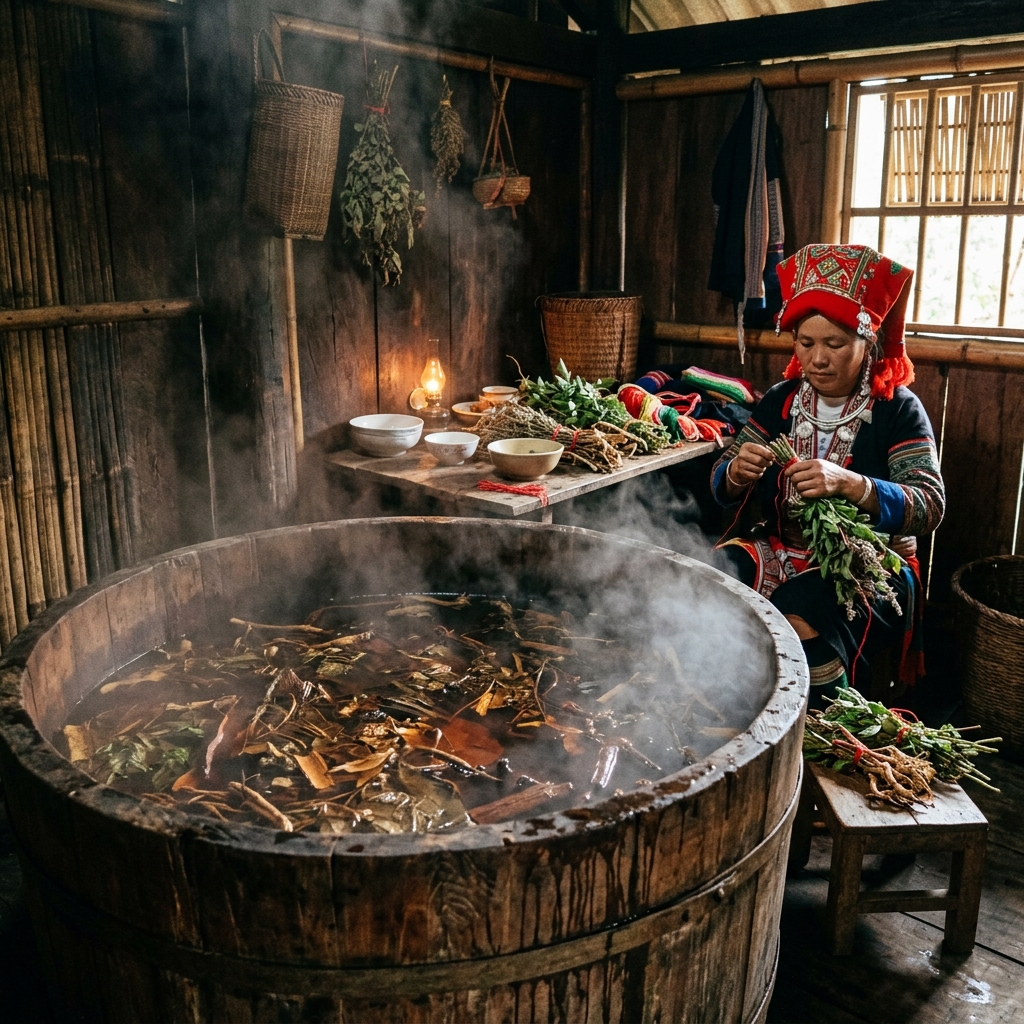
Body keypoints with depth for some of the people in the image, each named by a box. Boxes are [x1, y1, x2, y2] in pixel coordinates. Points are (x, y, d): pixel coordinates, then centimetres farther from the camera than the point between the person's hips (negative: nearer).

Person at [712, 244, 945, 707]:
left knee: (799, 620, -35)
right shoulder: (781, 401, 8)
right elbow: (723, 488, 6)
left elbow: (930, 504, -16)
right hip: (780, 548, 4)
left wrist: (851, 485, -34)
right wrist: (738, 472, -20)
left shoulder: (898, 409, -4)